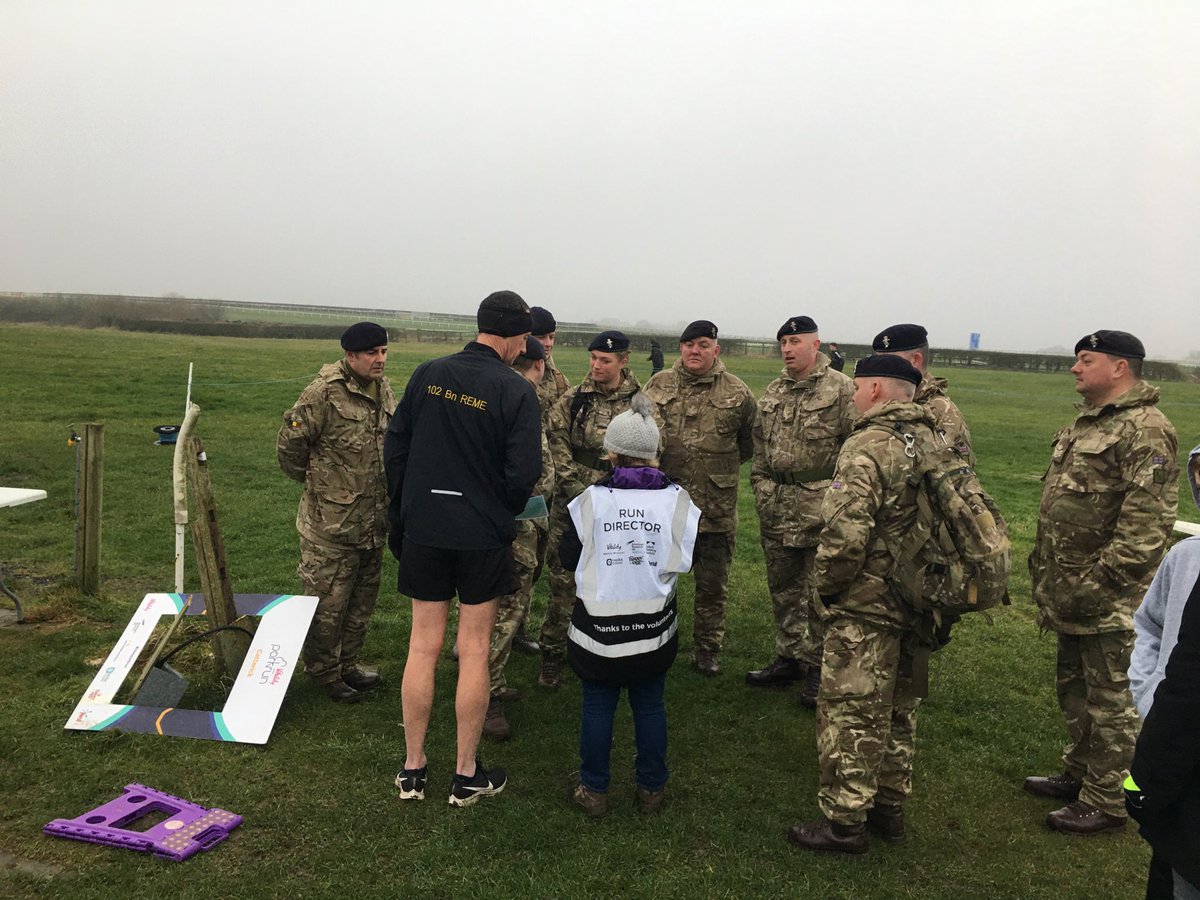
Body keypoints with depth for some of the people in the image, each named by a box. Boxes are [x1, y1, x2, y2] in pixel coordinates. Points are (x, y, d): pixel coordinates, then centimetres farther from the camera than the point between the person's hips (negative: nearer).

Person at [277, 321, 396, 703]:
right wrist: (315, 482, -1)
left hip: (373, 522, 8)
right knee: (328, 603, 4)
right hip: (331, 522, -8)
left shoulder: (384, 390, 7)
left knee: (362, 600, 19)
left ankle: (348, 664, 35)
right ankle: (325, 674, 20)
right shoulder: (324, 393, -19)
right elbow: (289, 444, -14)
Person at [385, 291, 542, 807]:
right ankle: (467, 775, 18)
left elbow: (394, 449, 5)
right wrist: (505, 512, 6)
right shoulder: (516, 391, -12)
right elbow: (524, 473, -15)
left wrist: (400, 514, 14)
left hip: (424, 530, 3)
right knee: (474, 651, 7)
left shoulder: (428, 374, 1)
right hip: (483, 537, -3)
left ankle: (412, 769, 21)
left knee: (423, 646, 11)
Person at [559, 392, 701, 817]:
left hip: (598, 624, -1)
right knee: (649, 704, 15)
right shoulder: (676, 500, -8)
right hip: (654, 627, 1)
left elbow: (568, 557, -3)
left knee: (597, 706, 12)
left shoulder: (592, 499, -10)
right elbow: (684, 560, -3)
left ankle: (594, 791, 23)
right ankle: (651, 789, 27)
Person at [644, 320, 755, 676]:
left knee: (713, 583, 10)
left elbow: (749, 445, 9)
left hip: (717, 507, -1)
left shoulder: (737, 392, -1)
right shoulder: (658, 386, 3)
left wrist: (721, 468, 7)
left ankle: (708, 649, 26)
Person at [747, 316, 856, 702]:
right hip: (776, 504, 7)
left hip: (821, 504, -6)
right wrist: (760, 486, 13)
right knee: (783, 587, 15)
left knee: (821, 591, 0)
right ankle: (788, 657, 28)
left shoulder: (840, 388, -7)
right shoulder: (773, 392, 13)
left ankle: (818, 668, 12)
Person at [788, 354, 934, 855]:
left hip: (865, 608, -8)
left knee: (848, 714, 3)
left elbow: (845, 533, -27)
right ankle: (890, 808, 33)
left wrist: (826, 584, -11)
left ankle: (844, 822, 13)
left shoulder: (867, 447, -19)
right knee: (899, 710, 20)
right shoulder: (935, 442, 8)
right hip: (918, 604, 9)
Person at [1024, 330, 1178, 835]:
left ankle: (1105, 803, 16)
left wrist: (1095, 586, -24)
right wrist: (1046, 577, 18)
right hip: (1070, 593, 10)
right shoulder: (1085, 424, 13)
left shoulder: (1145, 432, -18)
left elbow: (1146, 526, -25)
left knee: (1109, 700, 3)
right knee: (1073, 688, 21)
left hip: (1109, 602, -10)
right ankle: (1077, 775, 38)